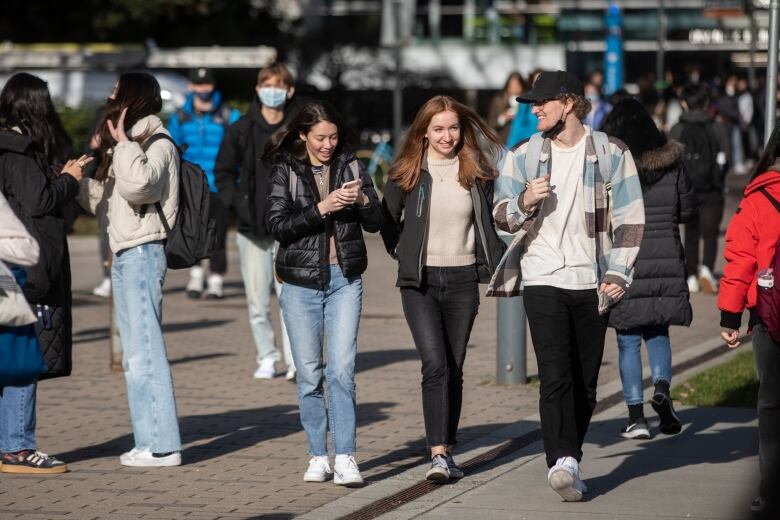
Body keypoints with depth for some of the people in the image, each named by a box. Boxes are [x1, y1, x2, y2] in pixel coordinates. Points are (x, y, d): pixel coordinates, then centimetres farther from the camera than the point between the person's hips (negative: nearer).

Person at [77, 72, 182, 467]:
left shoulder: (158, 145, -8)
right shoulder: (127, 145, 20)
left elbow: (137, 184, -26)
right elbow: (103, 200, 23)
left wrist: (123, 142, -16)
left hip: (142, 253, -10)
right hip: (125, 255, 10)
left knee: (145, 350, -11)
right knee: (136, 355, 10)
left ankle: (162, 445, -10)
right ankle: (150, 442, 13)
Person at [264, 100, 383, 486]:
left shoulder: (351, 165, 6)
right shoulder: (285, 169, 0)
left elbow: (376, 223, 6)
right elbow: (277, 226, -10)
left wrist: (362, 201, -15)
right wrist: (322, 208, -20)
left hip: (344, 279, 0)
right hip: (300, 281, 0)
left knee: (342, 369, -9)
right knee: (309, 374, 4)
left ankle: (345, 458, -10)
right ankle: (318, 456, 13)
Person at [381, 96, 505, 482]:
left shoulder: (476, 174, 4)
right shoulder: (406, 174, -1)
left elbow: (489, 224, 10)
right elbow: (387, 220, 11)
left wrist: (498, 269, 2)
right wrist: (403, 254, 7)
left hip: (462, 280, 2)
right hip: (419, 281, -2)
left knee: (454, 369, 6)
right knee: (435, 366, -15)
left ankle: (448, 451, 16)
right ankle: (437, 454, -19)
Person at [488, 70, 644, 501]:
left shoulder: (611, 154, 2)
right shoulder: (524, 155, 8)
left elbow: (629, 218, 3)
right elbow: (502, 217, 8)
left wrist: (619, 272, -7)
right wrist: (525, 201, -14)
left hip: (591, 282, 0)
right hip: (542, 279, 0)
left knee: (585, 383, 5)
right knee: (555, 376, -15)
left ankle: (566, 463, 17)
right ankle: (563, 462, -23)